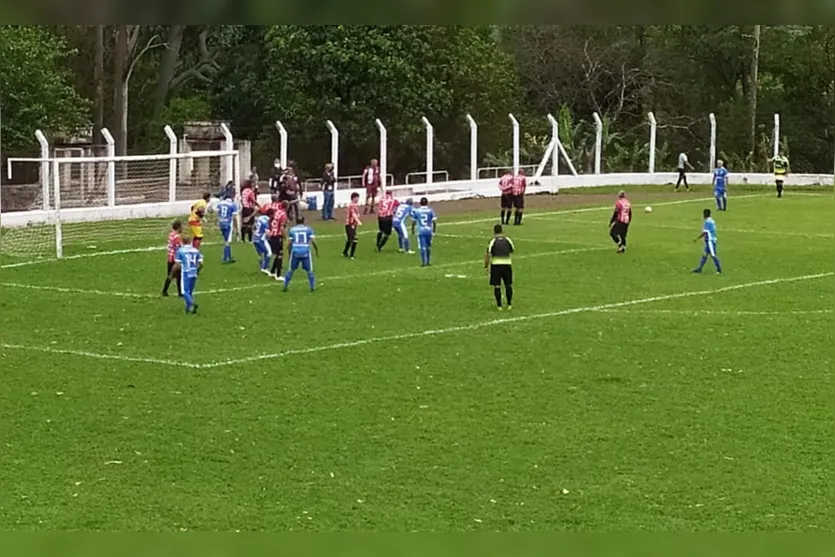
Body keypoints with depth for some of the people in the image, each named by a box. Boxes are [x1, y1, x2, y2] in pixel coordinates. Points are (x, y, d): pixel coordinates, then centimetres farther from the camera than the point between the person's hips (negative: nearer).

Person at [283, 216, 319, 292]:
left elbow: (290, 243, 7)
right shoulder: (309, 229, 4)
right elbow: (313, 241, -3)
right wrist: (317, 251, 10)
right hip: (305, 252, -1)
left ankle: (285, 287, 17)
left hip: (295, 252, 1)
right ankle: (313, 287, 11)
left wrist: (289, 252, 22)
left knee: (291, 270, 15)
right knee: (309, 270, 13)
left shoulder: (292, 230, 7)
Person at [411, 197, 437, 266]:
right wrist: (434, 229, 14)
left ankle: (424, 262, -5)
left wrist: (412, 230, 21)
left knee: (422, 247, 0)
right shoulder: (430, 210, -2)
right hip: (429, 230, 1)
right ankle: (427, 261, 19)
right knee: (428, 246, 14)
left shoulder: (417, 211, 0)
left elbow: (413, 222, 6)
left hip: (421, 231, -1)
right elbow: (434, 221, -4)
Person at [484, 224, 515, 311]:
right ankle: (509, 304, 14)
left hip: (496, 265, -2)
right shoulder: (508, 240, 3)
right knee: (508, 285, 14)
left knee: (497, 286, 5)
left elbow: (488, 255, -8)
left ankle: (499, 305, 5)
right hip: (507, 264, 2)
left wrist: (486, 266, 1)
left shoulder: (493, 241, -6)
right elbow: (513, 251, 16)